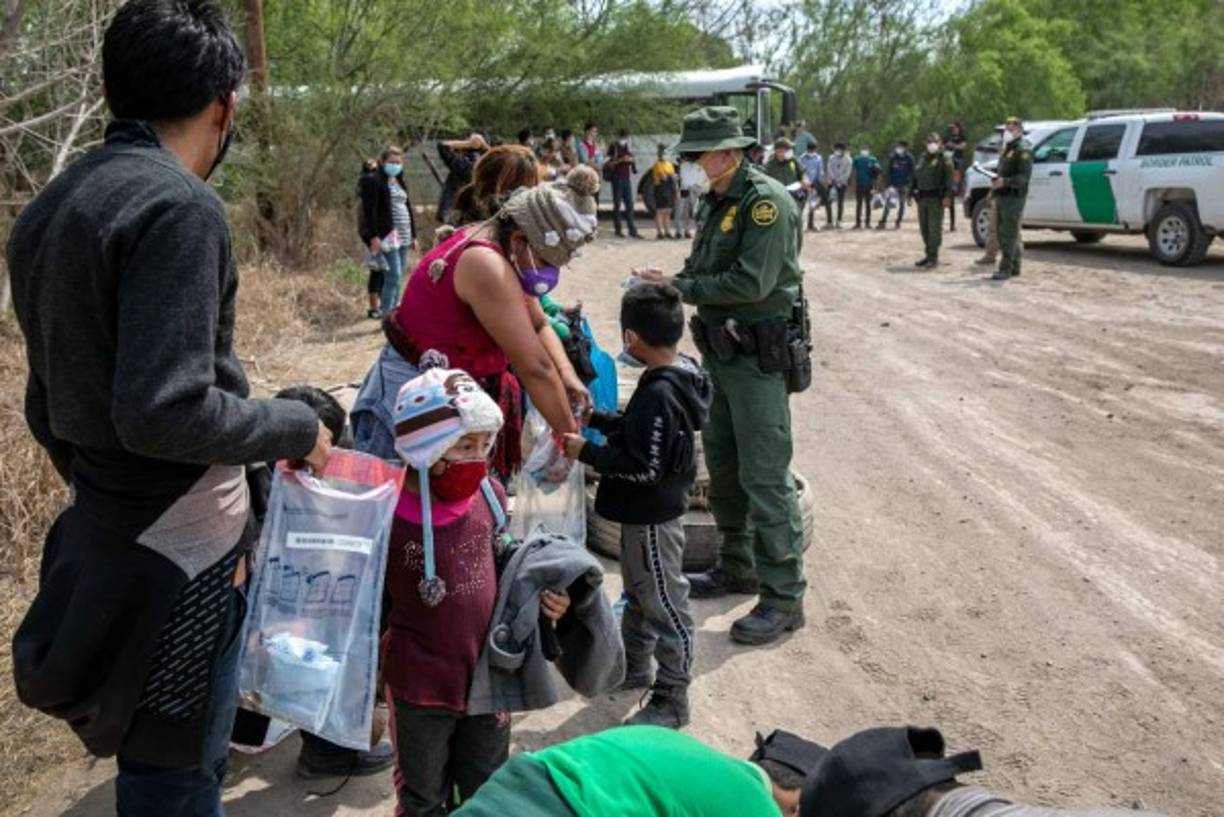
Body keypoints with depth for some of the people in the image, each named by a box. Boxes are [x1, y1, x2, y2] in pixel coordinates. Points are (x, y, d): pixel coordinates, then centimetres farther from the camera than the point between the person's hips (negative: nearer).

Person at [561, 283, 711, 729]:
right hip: (646, 513, 11)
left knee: (665, 605, 3)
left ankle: (672, 700, 16)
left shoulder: (658, 395, -28)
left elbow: (643, 467, -28)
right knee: (639, 592, 25)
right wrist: (595, 419, 8)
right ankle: (635, 667, 44)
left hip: (653, 519, -11)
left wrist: (587, 452, -21)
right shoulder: (680, 376, 2)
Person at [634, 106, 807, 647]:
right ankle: (738, 567, 33)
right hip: (720, 348, 10)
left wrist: (679, 288, -18)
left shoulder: (766, 201, -15)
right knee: (721, 464, 17)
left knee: (765, 476, -7)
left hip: (759, 353, -9)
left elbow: (751, 282, -24)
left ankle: (783, 597, 2)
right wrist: (667, 284, -2)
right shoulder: (716, 202, 13)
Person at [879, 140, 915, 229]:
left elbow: (911, 172, -2)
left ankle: (898, 222, 14)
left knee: (901, 203, 6)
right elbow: (889, 171, 5)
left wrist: (910, 183, -9)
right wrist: (889, 184, 0)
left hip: (904, 185, -1)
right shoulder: (892, 157, 1)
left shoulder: (909, 158, -4)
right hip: (893, 184, 1)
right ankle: (882, 222, -4)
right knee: (887, 203, -6)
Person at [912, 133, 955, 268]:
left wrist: (947, 196, -19)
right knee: (924, 228, 11)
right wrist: (914, 191, 16)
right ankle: (928, 254, 20)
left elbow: (949, 179, -10)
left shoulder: (944, 158, -4)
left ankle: (933, 257, -5)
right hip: (922, 197, 7)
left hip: (936, 198, -7)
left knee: (934, 228, -7)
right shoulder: (923, 158, 18)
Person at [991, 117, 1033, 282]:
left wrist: (1005, 182, -28)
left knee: (1009, 234, -10)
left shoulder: (1023, 150, -9)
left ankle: (1006, 269, -10)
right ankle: (1014, 266, 22)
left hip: (1014, 196, -10)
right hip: (1002, 196, 10)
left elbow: (1025, 176, -18)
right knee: (1003, 233, 13)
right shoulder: (1007, 148, 20)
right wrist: (995, 184, 12)